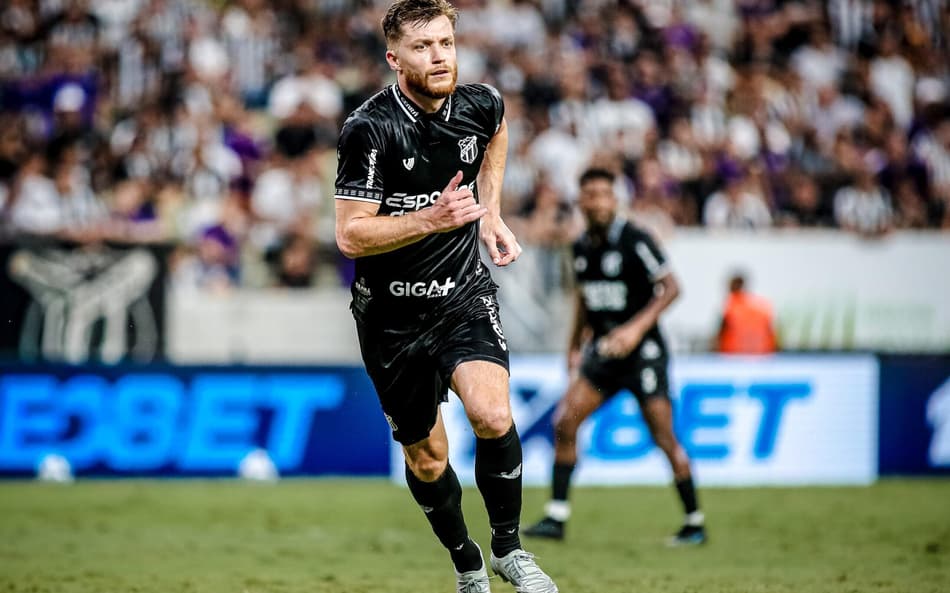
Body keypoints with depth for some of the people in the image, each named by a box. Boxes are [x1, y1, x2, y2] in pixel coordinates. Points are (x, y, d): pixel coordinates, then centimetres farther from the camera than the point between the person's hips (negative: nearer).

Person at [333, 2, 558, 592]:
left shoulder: (480, 104, -6)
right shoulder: (370, 128, -20)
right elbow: (350, 235, -19)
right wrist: (430, 220, -31)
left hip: (465, 293, 2)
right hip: (392, 311, -2)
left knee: (493, 414, -24)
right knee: (426, 458, 9)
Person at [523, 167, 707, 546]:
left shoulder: (634, 241, -13)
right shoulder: (581, 248, 7)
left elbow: (671, 288, -16)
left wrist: (637, 327, -27)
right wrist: (575, 346, 21)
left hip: (642, 349, -6)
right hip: (601, 349, 6)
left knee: (664, 438, -6)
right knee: (565, 422, -8)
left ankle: (695, 523, 7)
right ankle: (556, 517, -2)